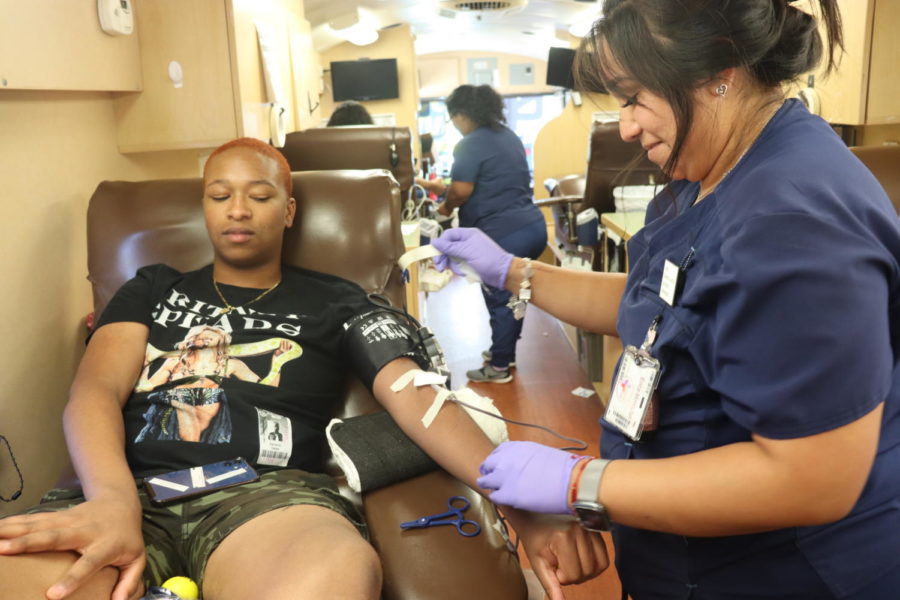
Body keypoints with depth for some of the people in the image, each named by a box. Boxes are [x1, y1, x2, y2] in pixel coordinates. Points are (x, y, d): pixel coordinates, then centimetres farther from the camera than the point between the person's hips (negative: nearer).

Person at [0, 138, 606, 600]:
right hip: (134, 488, 2)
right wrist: (113, 500, -17)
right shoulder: (153, 289, 25)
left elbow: (418, 397, 5)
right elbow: (96, 390, 8)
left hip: (269, 491, -1)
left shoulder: (336, 302, 18)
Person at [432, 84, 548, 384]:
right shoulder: (508, 135, 16)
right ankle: (504, 352, 35)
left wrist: (446, 207, 5)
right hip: (532, 227, 9)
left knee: (500, 301, 3)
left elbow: (461, 191, -18)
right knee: (512, 296, 20)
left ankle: (499, 368, 15)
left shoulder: (470, 144, -12)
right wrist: (444, 187, 27)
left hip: (503, 235, -9)